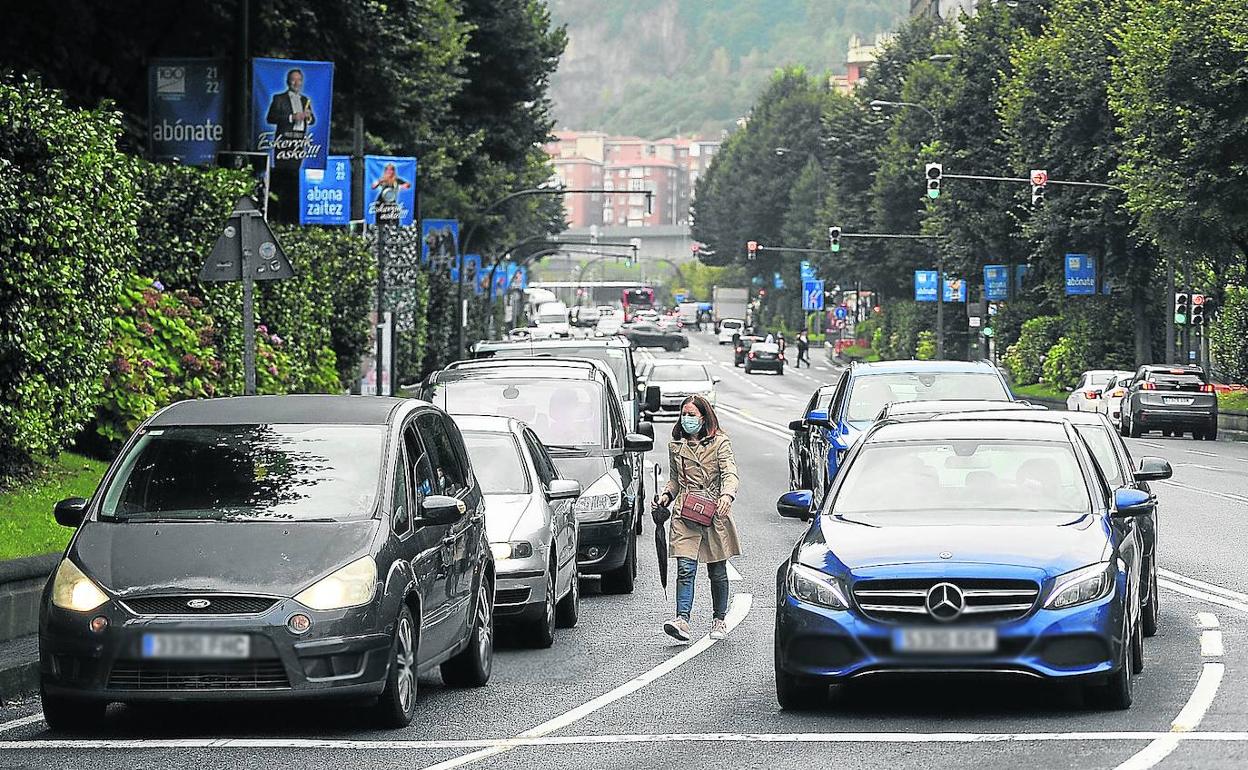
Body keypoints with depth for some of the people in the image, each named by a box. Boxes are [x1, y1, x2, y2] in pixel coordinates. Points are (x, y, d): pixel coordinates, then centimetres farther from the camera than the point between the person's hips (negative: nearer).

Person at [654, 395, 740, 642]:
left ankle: (719, 620, 23)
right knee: (685, 568, -13)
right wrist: (666, 495, 3)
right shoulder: (676, 446, 14)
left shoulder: (719, 443, 1)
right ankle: (682, 620, -23)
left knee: (717, 571, 8)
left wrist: (727, 496, -30)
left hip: (714, 513, -2)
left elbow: (730, 474, -10)